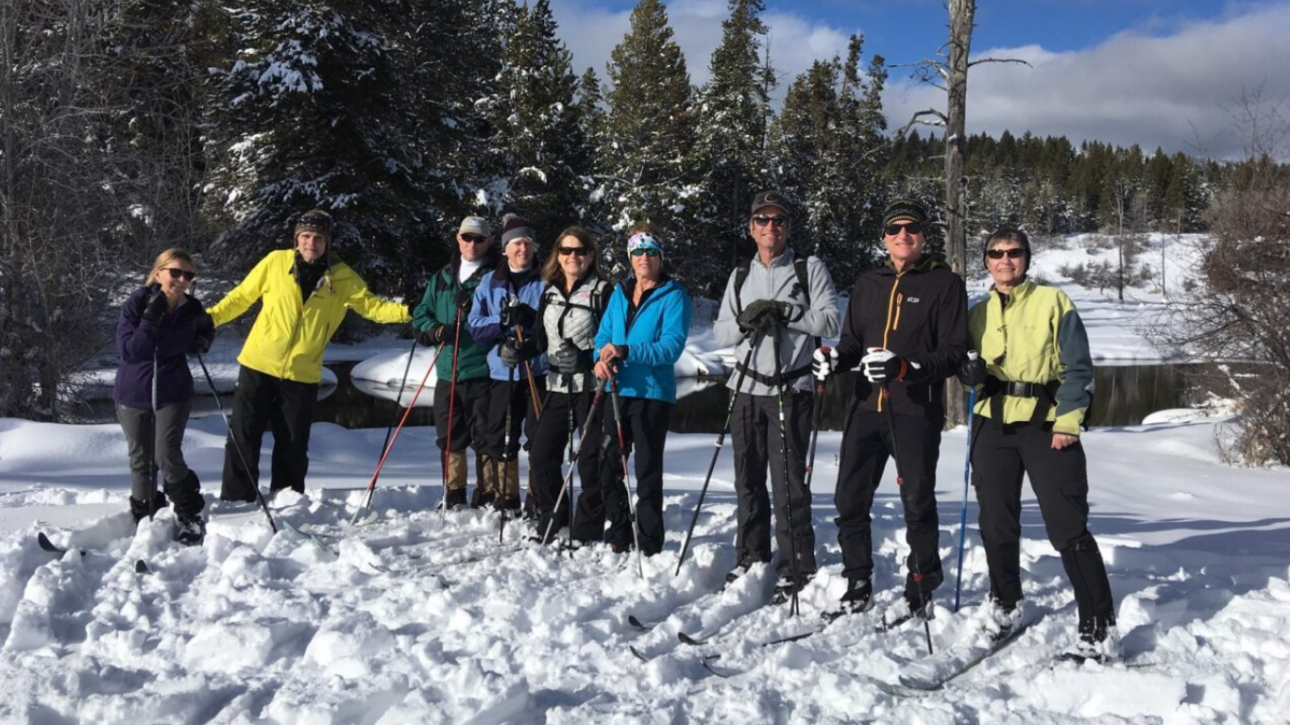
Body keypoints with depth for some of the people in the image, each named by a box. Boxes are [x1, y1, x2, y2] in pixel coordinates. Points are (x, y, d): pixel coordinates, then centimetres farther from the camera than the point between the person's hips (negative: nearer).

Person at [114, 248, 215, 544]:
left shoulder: (192, 309, -7)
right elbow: (127, 351, -24)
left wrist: (203, 338, -9)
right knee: (141, 461, 10)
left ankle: (190, 515, 8)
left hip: (173, 394, 0)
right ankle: (144, 519, 30)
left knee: (167, 456, -12)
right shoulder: (136, 304, -17)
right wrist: (151, 318, -32)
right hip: (134, 395, 0)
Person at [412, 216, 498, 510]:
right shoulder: (442, 278, 16)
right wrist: (436, 331, -5)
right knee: (450, 438, 11)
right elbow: (421, 315, 17)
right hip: (447, 372, 5)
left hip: (482, 371, -5)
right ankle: (453, 498, 23)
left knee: (484, 438, -2)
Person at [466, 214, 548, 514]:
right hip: (502, 373, 3)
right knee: (497, 439, 8)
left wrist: (530, 321, -20)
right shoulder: (490, 283, 10)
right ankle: (501, 500, 21)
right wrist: (504, 321, -13)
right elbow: (476, 327, 4)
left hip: (539, 372, -3)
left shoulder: (547, 282, 2)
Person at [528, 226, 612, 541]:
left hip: (592, 388, -6)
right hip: (558, 387, 6)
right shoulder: (550, 293, 15)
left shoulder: (603, 291, -4)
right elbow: (542, 339, 18)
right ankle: (552, 524, 18)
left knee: (590, 460, -3)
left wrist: (584, 359, -19)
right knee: (541, 455, 4)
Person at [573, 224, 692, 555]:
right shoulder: (619, 293, 12)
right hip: (617, 390, 6)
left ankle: (648, 546, 9)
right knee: (609, 465, 12)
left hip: (653, 393, -6)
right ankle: (618, 536, 25)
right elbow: (604, 333, 11)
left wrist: (625, 351, -27)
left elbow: (672, 345, -17)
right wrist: (601, 357, -12)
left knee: (647, 471, 0)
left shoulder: (674, 295, -7)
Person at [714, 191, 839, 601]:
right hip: (747, 388, 5)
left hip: (791, 390, -5)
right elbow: (721, 334, 12)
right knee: (748, 480, 10)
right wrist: (745, 321, -9)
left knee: (788, 482, -7)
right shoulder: (741, 276, 16)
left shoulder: (810, 270, 3)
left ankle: (797, 569, 1)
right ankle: (752, 559, 22)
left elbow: (830, 321, -8)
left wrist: (784, 311, -17)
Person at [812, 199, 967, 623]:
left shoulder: (945, 284, 0)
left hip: (916, 412, -4)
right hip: (867, 408, 5)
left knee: (918, 504, 3)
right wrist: (836, 358, -4)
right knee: (850, 500, 5)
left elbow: (953, 352, -6)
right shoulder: (867, 286, 16)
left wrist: (907, 367, -23)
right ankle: (858, 588, 19)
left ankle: (920, 592, 19)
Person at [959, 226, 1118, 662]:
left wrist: (1068, 421, -12)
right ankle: (1004, 604, 30)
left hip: (1045, 425, -4)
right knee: (996, 524, 8)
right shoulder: (979, 313, 15)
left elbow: (1077, 366, -2)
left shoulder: (1052, 301, 3)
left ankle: (1099, 628, -2)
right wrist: (970, 372, -6)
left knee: (1068, 528, -8)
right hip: (993, 425, 4)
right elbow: (966, 363, 19)